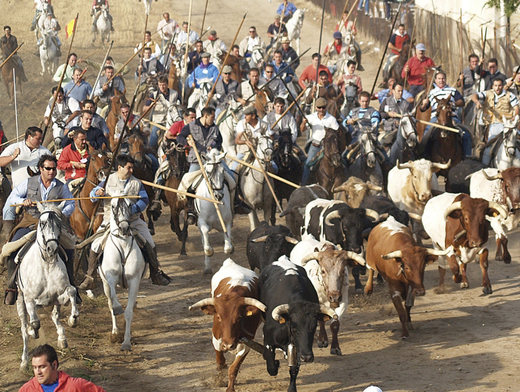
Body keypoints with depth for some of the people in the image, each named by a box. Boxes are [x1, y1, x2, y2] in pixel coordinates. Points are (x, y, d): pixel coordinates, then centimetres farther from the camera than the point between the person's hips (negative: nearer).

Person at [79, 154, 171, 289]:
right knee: (95, 246, -12)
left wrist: (133, 209, -21)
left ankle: (156, 275, 17)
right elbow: (93, 194, 2)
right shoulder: (108, 181, 1)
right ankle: (89, 278, 1)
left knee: (151, 245, -2)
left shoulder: (136, 183, 3)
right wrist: (98, 193, -22)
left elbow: (144, 201, -2)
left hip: (133, 220, 1)